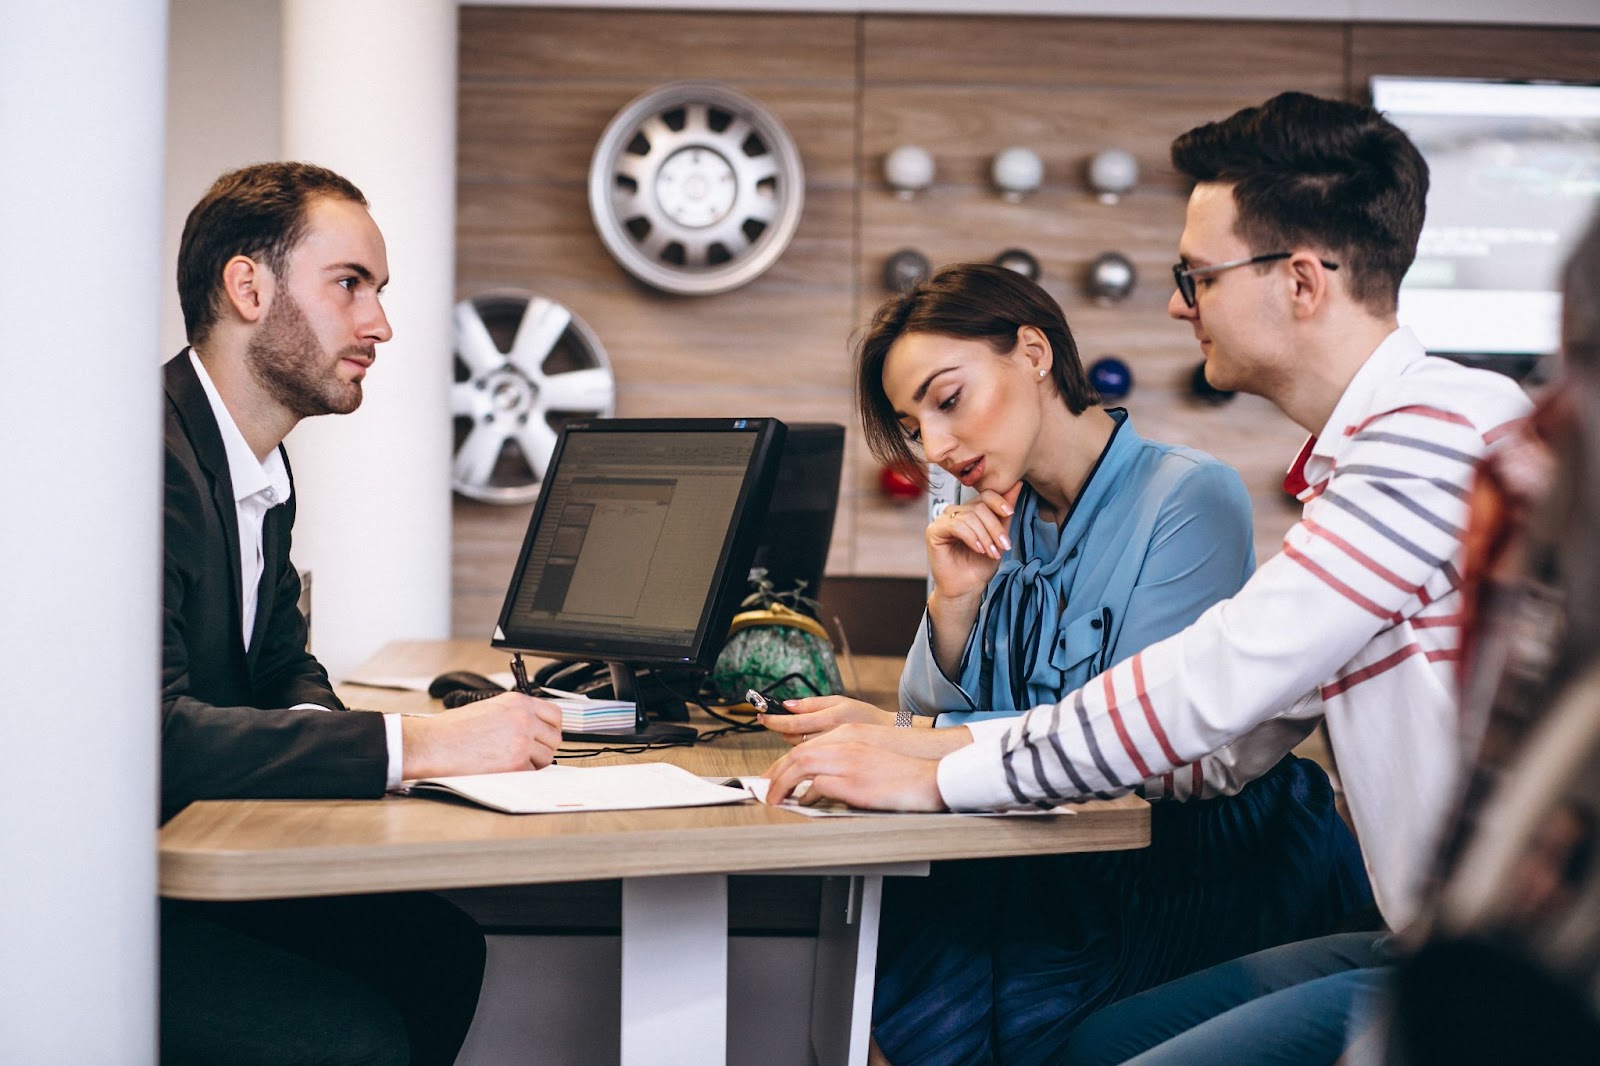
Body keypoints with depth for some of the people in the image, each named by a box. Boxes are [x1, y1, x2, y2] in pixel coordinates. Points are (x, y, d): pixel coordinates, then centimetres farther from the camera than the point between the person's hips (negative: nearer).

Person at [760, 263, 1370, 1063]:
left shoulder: (1189, 498, -12)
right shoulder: (997, 525, 11)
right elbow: (932, 713, 9)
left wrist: (904, 738, -22)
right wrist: (953, 602, -9)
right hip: (1059, 857, 6)